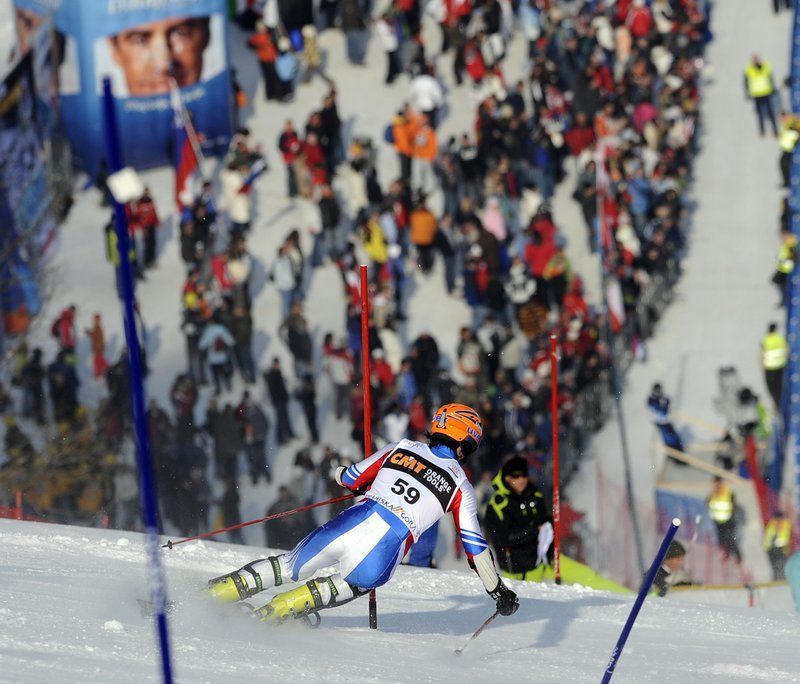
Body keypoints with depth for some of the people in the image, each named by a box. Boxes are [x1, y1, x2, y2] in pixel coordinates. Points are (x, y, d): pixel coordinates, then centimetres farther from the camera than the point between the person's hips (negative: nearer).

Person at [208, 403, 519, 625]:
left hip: (349, 524, 2)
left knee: (291, 566, 24)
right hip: (384, 550, -2)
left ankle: (218, 590, 14)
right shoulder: (461, 487, 10)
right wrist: (498, 591, 20)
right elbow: (475, 546, 10)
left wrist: (342, 472, 48)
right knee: (356, 583, 30)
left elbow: (352, 478, 23)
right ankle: (276, 611, 14)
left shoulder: (400, 449, 16)